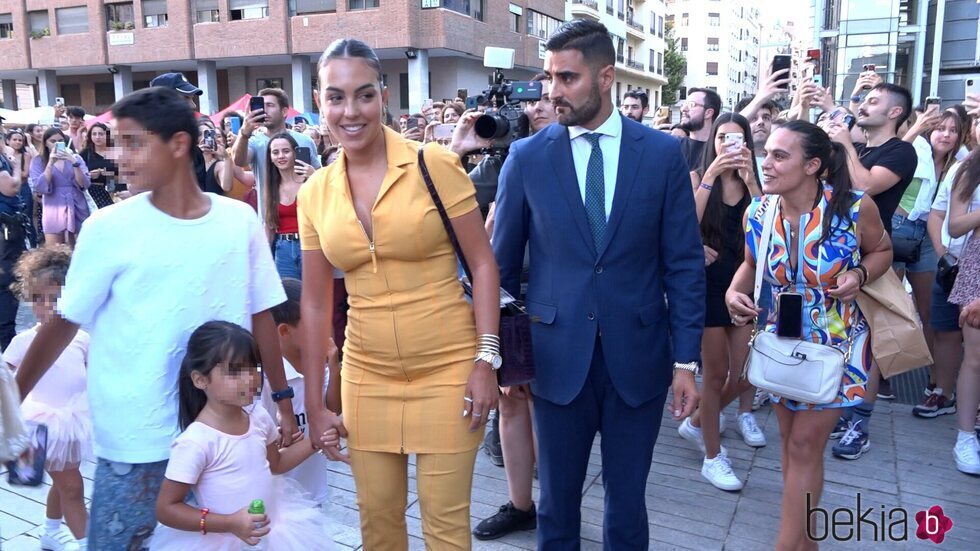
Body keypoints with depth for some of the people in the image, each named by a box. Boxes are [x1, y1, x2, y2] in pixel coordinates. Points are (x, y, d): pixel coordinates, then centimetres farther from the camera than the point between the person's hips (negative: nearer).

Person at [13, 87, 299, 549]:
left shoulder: (240, 221, -2)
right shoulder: (109, 228, -7)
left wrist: (282, 400, 7)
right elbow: (63, 323, 0)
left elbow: (260, 316, 4)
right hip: (137, 440, -1)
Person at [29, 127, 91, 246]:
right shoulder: (38, 161, 5)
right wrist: (50, 163, -15)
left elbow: (84, 185, -3)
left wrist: (74, 163, -16)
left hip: (77, 209, 1)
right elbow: (40, 188, -9)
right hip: (54, 211, -1)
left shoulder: (75, 158, 8)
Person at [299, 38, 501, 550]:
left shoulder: (435, 165, -11)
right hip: (367, 374, 4)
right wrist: (314, 401, 8)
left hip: (447, 369, -3)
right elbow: (315, 301, 6)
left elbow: (483, 264, -7)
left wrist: (485, 361, -13)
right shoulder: (315, 193, 1)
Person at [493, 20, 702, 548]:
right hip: (558, 357, 0)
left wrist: (686, 360, -3)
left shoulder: (663, 153, -2)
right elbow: (503, 264, 5)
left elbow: (684, 264, 0)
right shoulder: (526, 157, -2)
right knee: (557, 501, 14)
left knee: (627, 501, 15)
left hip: (638, 358, 0)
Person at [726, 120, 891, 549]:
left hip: (836, 342, -4)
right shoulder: (757, 212, -10)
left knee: (805, 444, -4)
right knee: (790, 438, 15)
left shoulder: (855, 208, -19)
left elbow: (882, 251, 0)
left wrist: (859, 275, -21)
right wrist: (734, 291, -14)